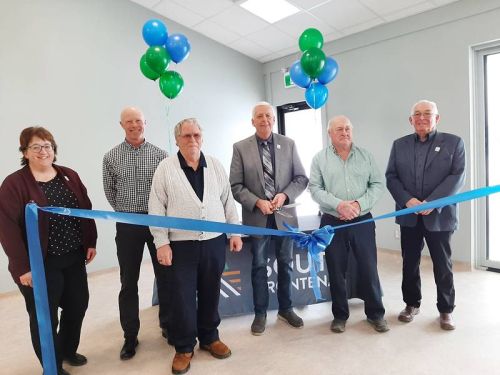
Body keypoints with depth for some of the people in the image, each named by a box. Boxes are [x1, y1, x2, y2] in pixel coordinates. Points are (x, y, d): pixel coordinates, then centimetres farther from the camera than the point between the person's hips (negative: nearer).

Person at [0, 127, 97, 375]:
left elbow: (86, 210, 10)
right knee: (45, 317, 8)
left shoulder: (69, 176, 6)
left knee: (77, 306, 17)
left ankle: (68, 351, 43)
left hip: (74, 258, 5)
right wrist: (22, 266, -18)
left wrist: (91, 242, 7)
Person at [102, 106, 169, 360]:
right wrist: (126, 212, 12)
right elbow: (109, 191, 11)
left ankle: (167, 325, 29)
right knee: (128, 281, 8)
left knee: (164, 275, 10)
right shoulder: (111, 157, 2)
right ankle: (130, 335, 23)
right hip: (127, 225, 1)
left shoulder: (159, 154, -1)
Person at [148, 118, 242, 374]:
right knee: (182, 297, 5)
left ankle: (209, 338, 34)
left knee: (210, 294, 14)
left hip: (214, 242, 3)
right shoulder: (166, 168, -3)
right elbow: (156, 208, -4)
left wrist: (235, 232, 7)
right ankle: (184, 348, 24)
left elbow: (228, 201, 10)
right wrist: (161, 243, -8)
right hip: (181, 245, -2)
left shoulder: (215, 165, 6)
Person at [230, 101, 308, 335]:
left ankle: (285, 308, 33)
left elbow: (301, 178, 3)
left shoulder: (288, 144, 3)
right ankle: (260, 313, 26)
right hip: (257, 217, -2)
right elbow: (235, 185, -5)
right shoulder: (240, 148, -3)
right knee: (259, 266, 10)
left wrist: (284, 196, -14)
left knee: (285, 264, 14)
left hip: (284, 215, 2)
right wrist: (257, 202, -18)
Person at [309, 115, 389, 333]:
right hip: (332, 223, -1)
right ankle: (340, 315, 25)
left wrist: (360, 203, -14)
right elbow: (315, 189, -5)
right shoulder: (320, 159, 2)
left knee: (369, 268, 6)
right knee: (336, 271, 9)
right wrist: (338, 204, -18)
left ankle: (375, 313, 25)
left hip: (363, 221, 1)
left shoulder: (366, 156, 6)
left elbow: (377, 185, 2)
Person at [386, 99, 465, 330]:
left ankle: (446, 310, 24)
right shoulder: (399, 145, 9)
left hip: (439, 215, -2)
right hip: (409, 216, 2)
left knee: (443, 265, 8)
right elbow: (390, 177, 3)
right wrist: (407, 200, -13)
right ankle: (412, 304, 28)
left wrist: (432, 202, -18)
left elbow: (457, 176, -7)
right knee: (409, 263, 11)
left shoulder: (453, 142, 2)